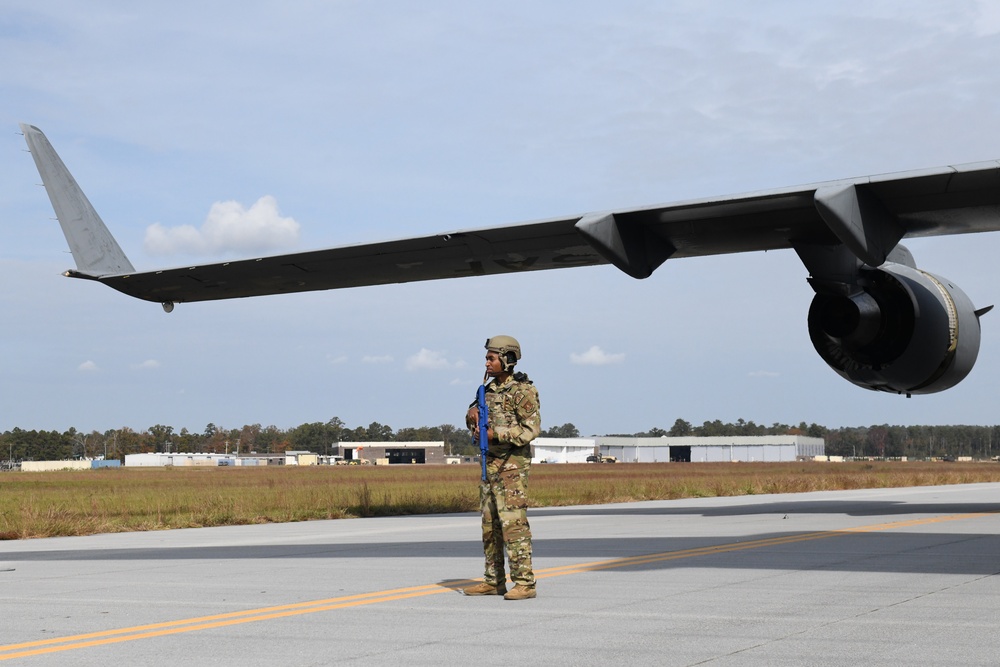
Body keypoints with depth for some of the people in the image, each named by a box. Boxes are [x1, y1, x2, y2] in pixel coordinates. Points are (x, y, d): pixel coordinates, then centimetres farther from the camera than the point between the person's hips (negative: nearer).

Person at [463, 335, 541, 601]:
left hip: (512, 464, -9)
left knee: (513, 523, -12)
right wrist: (473, 413, -4)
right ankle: (493, 581, 18)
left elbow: (531, 429, -19)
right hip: (491, 463, 9)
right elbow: (475, 425, 20)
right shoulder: (490, 389, 13)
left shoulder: (523, 390, -12)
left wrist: (494, 434, -23)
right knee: (490, 524, 11)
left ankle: (525, 583, -11)